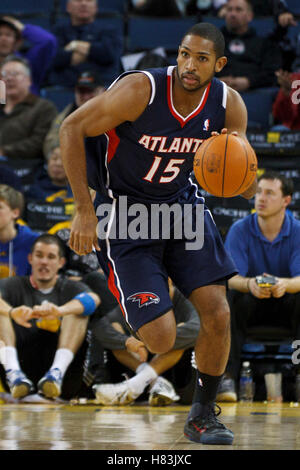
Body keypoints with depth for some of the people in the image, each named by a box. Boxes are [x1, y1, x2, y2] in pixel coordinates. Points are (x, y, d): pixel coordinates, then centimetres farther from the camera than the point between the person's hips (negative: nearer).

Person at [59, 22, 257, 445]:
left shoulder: (228, 105, -12)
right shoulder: (141, 91, -26)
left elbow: (246, 192, -2)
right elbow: (72, 129, -19)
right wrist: (85, 211, -22)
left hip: (181, 204, 4)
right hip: (125, 212, -4)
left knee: (218, 315, -9)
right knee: (161, 340, -14)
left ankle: (203, 415, 13)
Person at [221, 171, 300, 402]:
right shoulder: (240, 230, -9)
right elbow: (231, 278, -17)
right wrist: (250, 284, -42)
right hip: (251, 305, 0)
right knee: (231, 297, -33)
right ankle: (228, 378, -35)